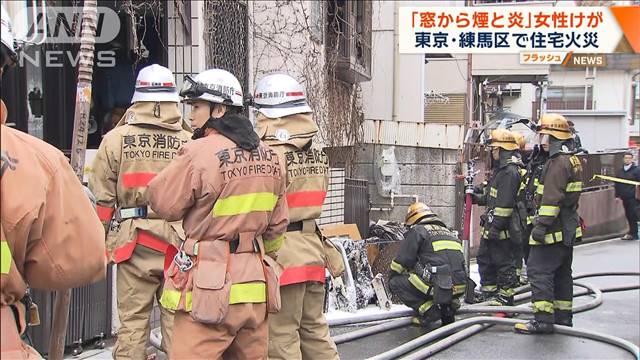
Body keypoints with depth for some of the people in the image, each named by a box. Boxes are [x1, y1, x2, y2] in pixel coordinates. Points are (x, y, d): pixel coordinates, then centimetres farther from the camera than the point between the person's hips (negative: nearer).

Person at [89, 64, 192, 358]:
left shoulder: (117, 138, -2)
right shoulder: (189, 141, -3)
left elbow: (103, 194, 0)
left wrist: (103, 237, 9)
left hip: (133, 241, 0)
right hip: (178, 240, 0)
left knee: (132, 322, 7)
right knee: (177, 319, 9)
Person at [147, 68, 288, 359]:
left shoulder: (199, 153, -14)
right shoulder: (268, 155, 8)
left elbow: (163, 204, -5)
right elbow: (277, 224, 14)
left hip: (209, 287, -7)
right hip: (255, 284, 7)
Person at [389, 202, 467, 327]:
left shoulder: (417, 231, 4)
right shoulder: (448, 232, 26)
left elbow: (401, 261, 4)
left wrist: (391, 279, 23)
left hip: (438, 286, -7)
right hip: (459, 288, 7)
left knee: (396, 283, 6)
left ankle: (428, 310, -6)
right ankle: (449, 308, 13)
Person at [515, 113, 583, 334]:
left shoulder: (558, 162, -17)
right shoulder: (572, 160, 17)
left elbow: (552, 198, -25)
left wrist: (542, 225, -25)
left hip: (554, 231, -11)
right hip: (568, 229, 11)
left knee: (539, 271, -9)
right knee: (562, 273, 16)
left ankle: (543, 319, -11)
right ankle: (563, 317, 24)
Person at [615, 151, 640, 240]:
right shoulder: (620, 171, 13)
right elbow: (617, 184, 18)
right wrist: (617, 195, 13)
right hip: (624, 198, 5)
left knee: (633, 215, -6)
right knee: (628, 215, 9)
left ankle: (633, 234, -1)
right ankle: (633, 233, 17)